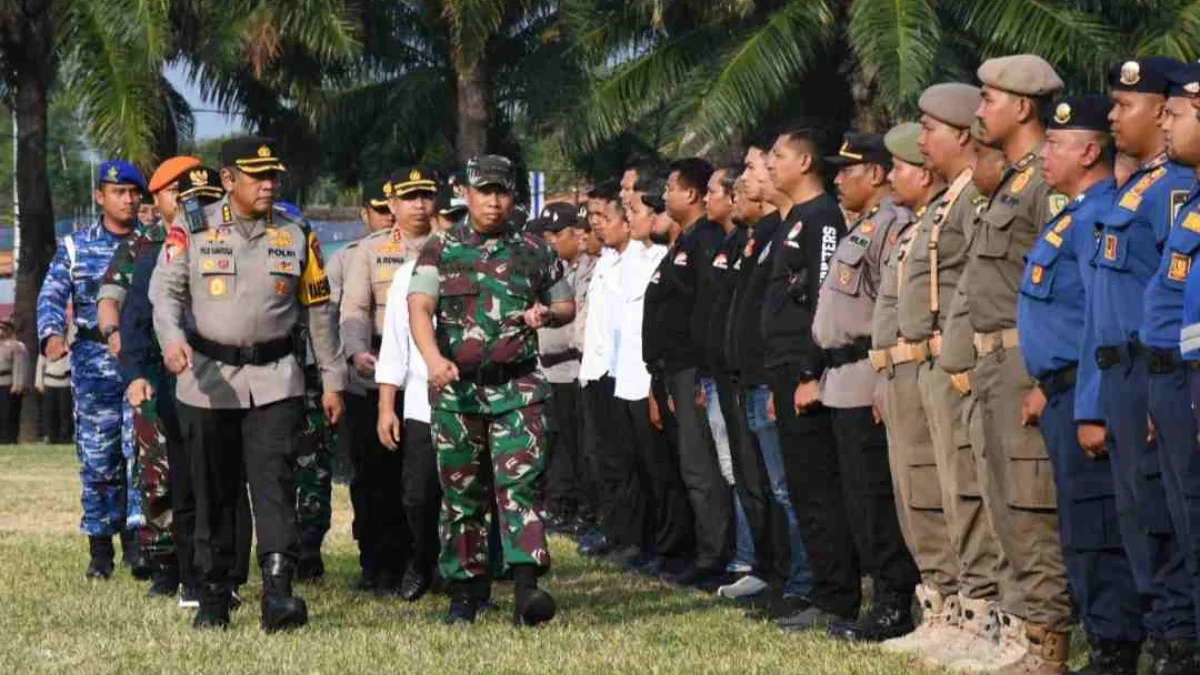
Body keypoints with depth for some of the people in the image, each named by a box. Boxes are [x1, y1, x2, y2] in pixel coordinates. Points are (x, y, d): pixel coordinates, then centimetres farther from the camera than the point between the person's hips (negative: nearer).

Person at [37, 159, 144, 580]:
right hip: (94, 363, 0)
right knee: (98, 458, 2)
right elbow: (51, 296, -1)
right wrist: (52, 334, -21)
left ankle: (137, 537, 5)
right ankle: (100, 547, 10)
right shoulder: (75, 247, 8)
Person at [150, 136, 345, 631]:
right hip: (208, 377, 0)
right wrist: (173, 339, -28)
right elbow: (166, 290, -8)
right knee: (213, 492, 7)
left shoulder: (296, 235, 6)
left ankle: (277, 593, -21)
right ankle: (213, 597, 17)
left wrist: (333, 380, 11)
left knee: (274, 482, -13)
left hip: (274, 379, 0)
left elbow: (319, 310, 11)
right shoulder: (192, 232, 0)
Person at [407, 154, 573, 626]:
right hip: (456, 388, 0)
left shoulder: (534, 252, 11)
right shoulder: (440, 250, 5)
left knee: (520, 481, -14)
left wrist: (546, 314, -3)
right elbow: (419, 307, -9)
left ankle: (527, 589, -21)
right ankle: (465, 591, 16)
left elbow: (567, 305, 23)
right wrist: (434, 358, -27)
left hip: (517, 387, 0)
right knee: (462, 493, 6)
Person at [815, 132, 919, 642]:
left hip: (870, 385, -11)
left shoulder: (893, 225, -13)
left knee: (876, 496, -9)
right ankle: (884, 600, 17)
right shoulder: (860, 228, 20)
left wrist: (887, 380, -23)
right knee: (860, 498, 12)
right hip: (845, 384, 11)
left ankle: (894, 608, -5)